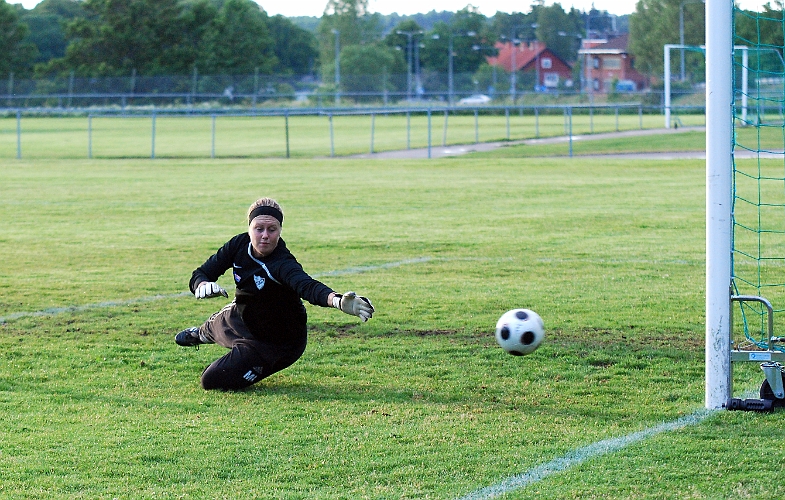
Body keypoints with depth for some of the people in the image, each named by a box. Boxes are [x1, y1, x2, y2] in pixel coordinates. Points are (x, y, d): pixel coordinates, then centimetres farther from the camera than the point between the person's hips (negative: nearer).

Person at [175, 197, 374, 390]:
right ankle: (203, 333, 71)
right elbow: (199, 275, -12)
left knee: (212, 381, -6)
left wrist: (337, 300, -80)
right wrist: (203, 286, -38)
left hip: (279, 344, -6)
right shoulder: (240, 244, -18)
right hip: (242, 318, 6)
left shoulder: (283, 265, -37)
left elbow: (307, 286, -57)